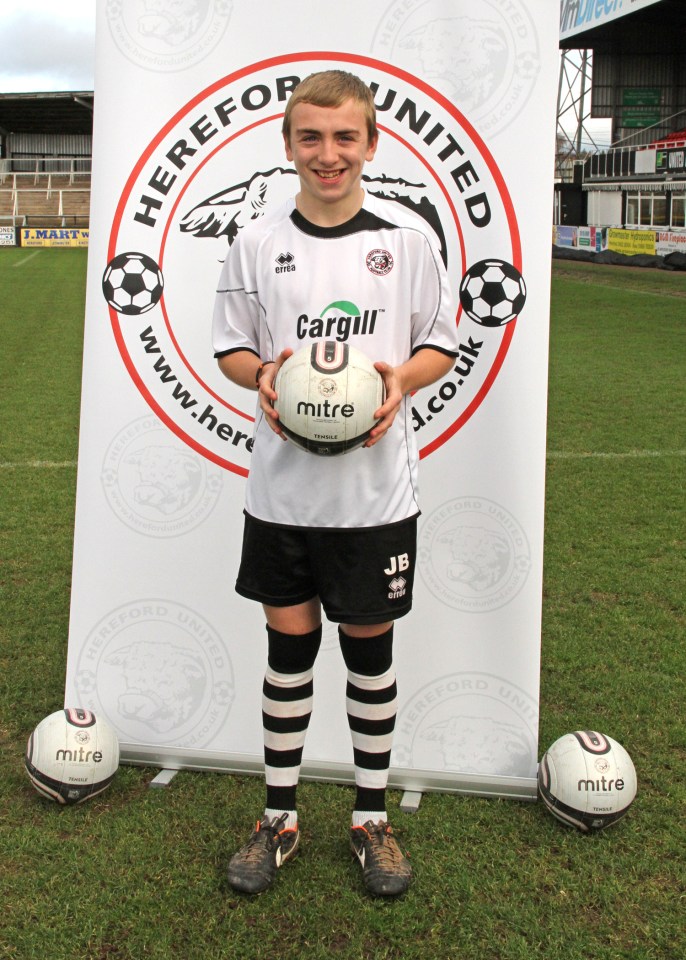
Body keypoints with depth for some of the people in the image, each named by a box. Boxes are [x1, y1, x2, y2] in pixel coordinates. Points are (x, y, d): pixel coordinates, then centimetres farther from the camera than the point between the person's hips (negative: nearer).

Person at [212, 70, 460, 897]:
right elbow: (229, 346, 8)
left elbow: (443, 342, 5)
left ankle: (371, 820, 28)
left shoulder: (406, 236, 0)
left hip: (377, 490, -1)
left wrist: (401, 380, -16)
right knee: (289, 645, 10)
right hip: (281, 488, 1)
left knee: (369, 645, 10)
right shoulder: (256, 243, 2)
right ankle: (279, 819, 28)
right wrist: (261, 376, -14)